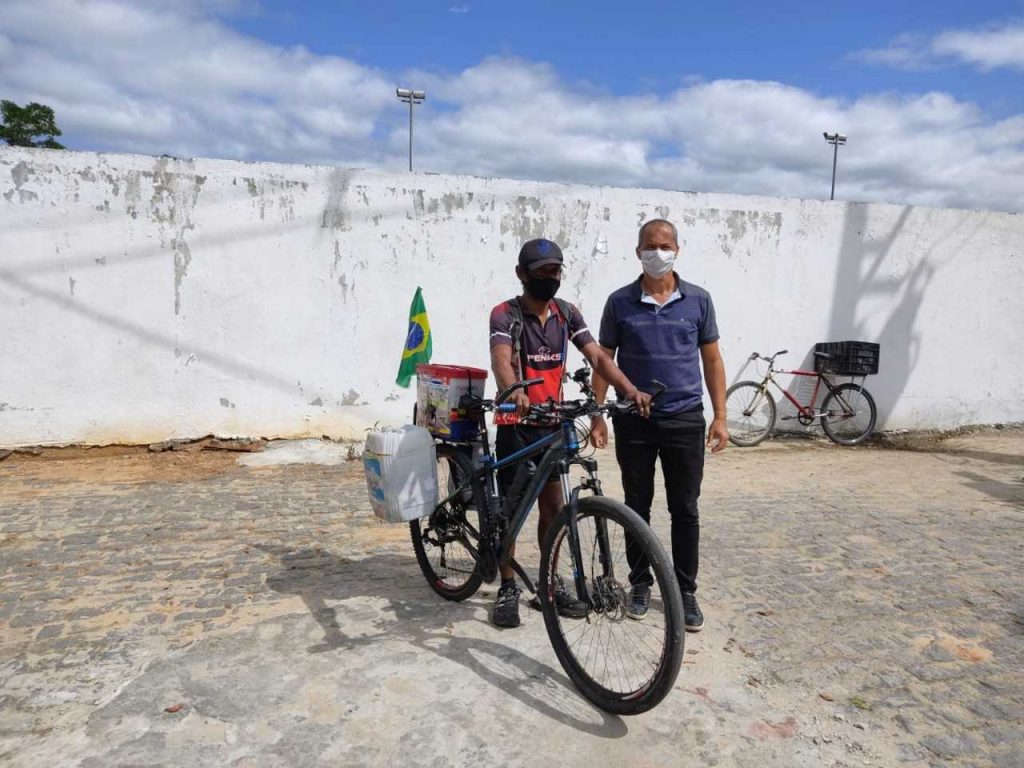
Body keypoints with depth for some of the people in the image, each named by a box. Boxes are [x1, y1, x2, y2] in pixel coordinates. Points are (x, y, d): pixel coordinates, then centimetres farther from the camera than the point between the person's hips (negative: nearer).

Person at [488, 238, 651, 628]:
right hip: (515, 424, -5)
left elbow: (597, 356, -7)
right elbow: (501, 359, -30)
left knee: (553, 508, 10)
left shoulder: (567, 313, 2)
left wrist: (630, 389, -24)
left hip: (551, 424, 5)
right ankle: (508, 589, 18)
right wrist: (514, 392, -52)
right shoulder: (505, 314, -12)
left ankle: (548, 585, 25)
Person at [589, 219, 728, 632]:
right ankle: (640, 583, 26)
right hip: (633, 421, 0)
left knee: (685, 510, 6)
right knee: (637, 506, 11)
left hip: (685, 419, 0)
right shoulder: (620, 302, 0)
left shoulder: (698, 300, 2)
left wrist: (720, 416, 0)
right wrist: (597, 416, -2)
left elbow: (712, 360, 6)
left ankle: (685, 591, 20)